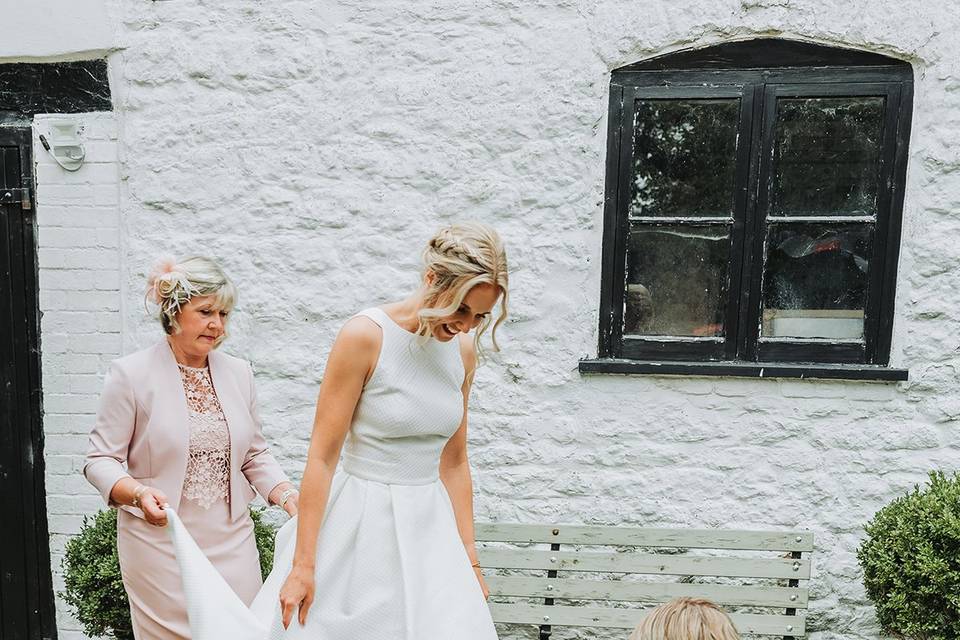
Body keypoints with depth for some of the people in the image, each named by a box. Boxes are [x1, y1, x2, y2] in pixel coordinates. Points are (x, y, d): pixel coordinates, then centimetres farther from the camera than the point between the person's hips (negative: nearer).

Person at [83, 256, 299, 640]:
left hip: (232, 543, 4)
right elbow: (101, 459, -6)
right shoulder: (132, 374, -7)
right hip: (161, 546, -3)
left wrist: (286, 494, -7)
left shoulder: (238, 373, 4)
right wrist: (139, 493, -24)